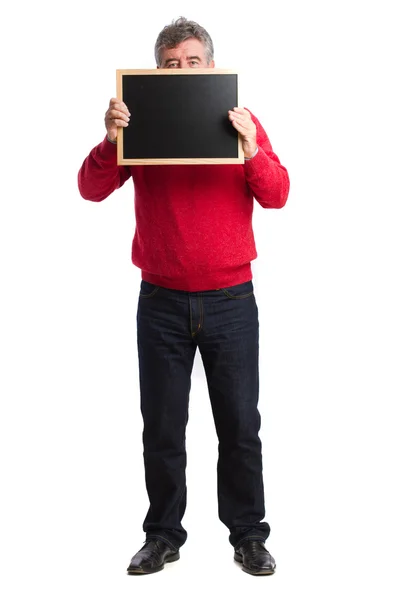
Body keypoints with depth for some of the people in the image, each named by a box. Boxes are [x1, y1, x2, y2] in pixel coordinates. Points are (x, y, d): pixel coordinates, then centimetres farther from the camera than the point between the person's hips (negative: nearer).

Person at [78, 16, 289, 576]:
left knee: (240, 425, 7)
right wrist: (110, 140, -23)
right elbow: (91, 189, -6)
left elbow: (277, 195, -8)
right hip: (162, 301, 1)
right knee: (161, 426, 8)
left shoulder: (242, 123, 2)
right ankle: (163, 535, 23)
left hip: (230, 299, 0)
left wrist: (251, 150, -25)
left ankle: (249, 535, 21)